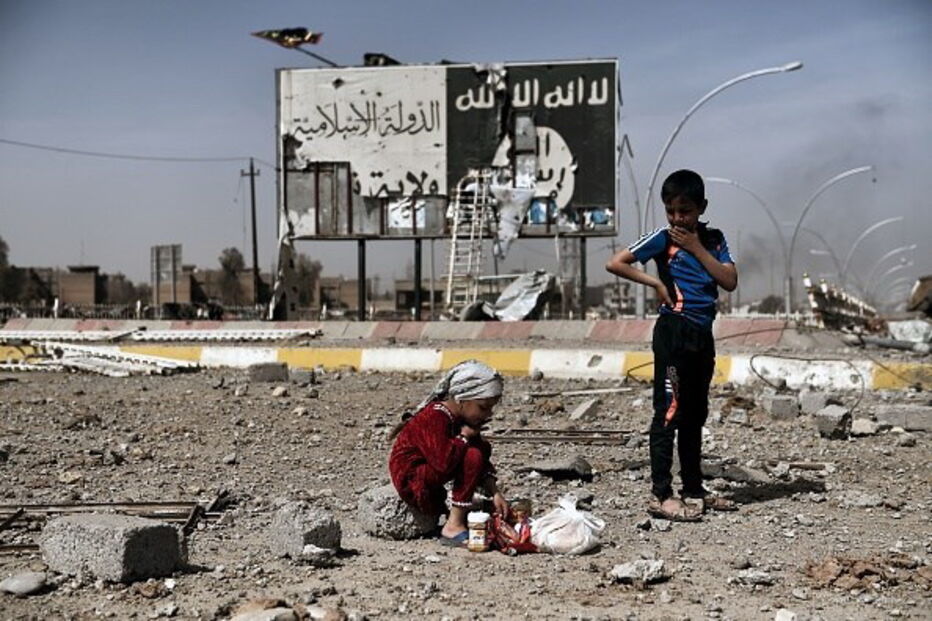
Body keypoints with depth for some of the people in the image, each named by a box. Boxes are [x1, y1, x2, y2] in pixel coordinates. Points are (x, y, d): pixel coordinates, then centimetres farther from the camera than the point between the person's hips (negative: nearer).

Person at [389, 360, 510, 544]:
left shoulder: (464, 419, 5)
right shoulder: (434, 418, -24)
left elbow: (484, 465, 6)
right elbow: (443, 463, -40)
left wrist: (495, 493, -8)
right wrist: (464, 437, -24)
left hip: (431, 471, 10)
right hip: (411, 480, -10)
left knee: (483, 447, 9)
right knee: (472, 456, -25)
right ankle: (453, 527, -25)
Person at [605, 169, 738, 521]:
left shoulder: (713, 239, 10)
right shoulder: (662, 239, -5)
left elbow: (730, 282, -3)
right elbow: (614, 264, -11)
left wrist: (697, 248, -7)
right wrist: (655, 282, -13)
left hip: (702, 334, 6)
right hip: (674, 331, -6)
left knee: (695, 414, 13)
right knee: (669, 412, -7)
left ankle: (693, 490, 22)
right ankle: (660, 495, -4)